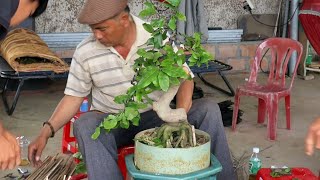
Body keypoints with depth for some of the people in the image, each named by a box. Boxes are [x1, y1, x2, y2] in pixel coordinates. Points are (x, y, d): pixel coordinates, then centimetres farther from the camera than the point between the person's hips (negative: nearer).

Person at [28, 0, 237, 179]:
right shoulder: (85, 52, -9)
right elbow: (73, 97, -1)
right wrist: (46, 131, -14)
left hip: (156, 116, 1)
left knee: (209, 109, -19)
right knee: (85, 125, -35)